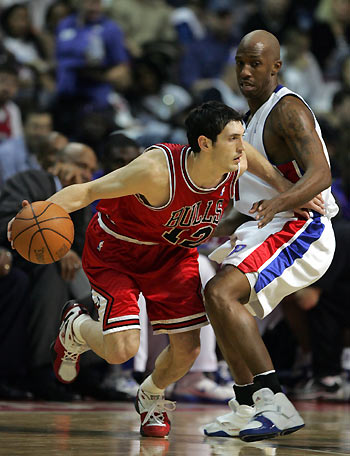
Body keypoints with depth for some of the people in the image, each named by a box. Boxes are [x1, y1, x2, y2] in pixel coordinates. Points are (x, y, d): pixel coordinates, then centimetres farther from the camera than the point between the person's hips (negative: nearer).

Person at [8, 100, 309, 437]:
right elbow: (87, 191, -32)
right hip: (115, 250, -5)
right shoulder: (157, 170, -38)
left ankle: (151, 397, 34)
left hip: (172, 252, 5)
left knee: (187, 349, -2)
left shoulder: (237, 166, -20)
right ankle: (75, 327, 19)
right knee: (122, 349, -19)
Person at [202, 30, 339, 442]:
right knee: (225, 303, 21)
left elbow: (320, 174, -30)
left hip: (299, 228, -11)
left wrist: (278, 203, -46)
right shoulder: (255, 114, 16)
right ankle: (246, 410, 28)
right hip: (266, 227, 11)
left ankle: (276, 404, -33)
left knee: (220, 293, -28)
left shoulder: (288, 110, -16)